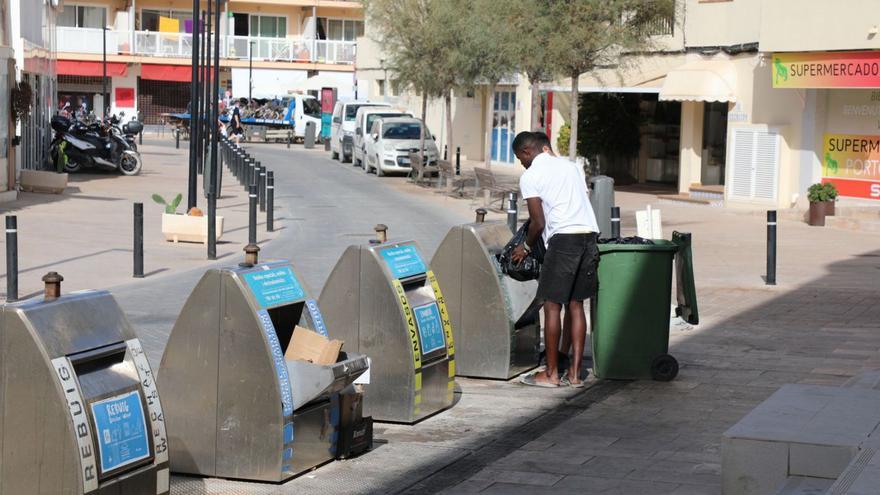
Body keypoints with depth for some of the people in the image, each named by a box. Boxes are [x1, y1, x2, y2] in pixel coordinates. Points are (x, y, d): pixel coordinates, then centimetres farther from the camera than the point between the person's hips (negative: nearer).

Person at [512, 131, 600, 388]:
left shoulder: (530, 177, -2)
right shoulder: (569, 165, 20)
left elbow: (539, 223, -5)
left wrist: (526, 246, 13)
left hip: (563, 239, -7)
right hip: (589, 234, 7)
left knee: (552, 305, 2)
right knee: (576, 304, 11)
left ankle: (551, 373, 6)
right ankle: (575, 373, 11)